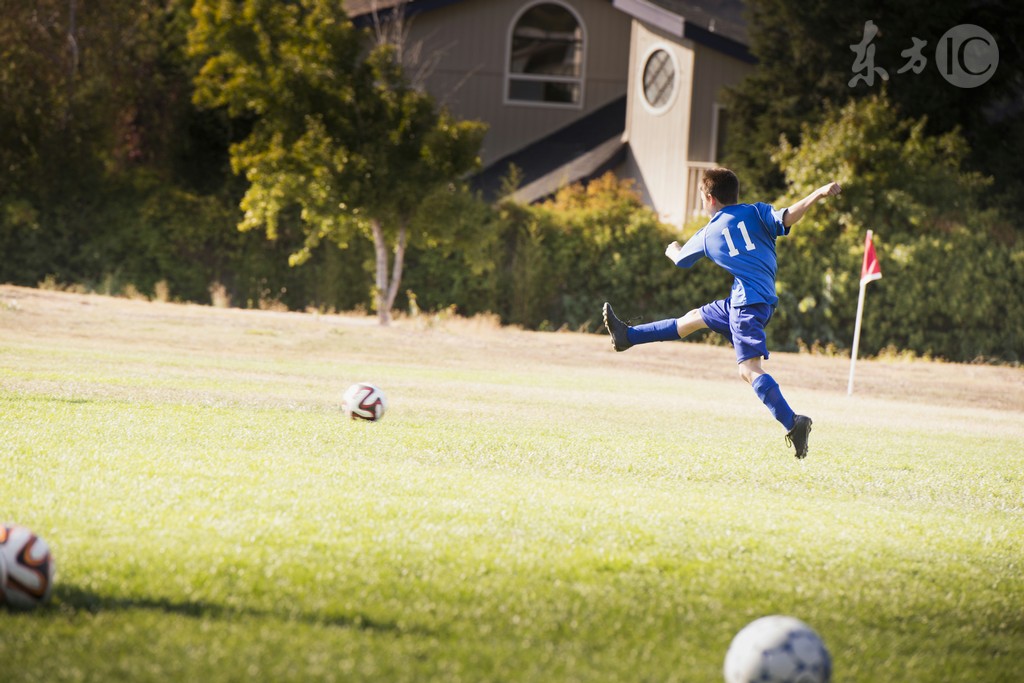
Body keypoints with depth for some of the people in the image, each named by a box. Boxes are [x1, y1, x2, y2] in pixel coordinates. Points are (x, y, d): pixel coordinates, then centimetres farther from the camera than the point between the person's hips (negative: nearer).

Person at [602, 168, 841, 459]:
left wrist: (672, 249, 51)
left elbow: (680, 259, 27)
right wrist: (818, 194, -10)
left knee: (749, 369, -15)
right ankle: (627, 336, 34)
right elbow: (786, 218, -11)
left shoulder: (707, 235, 7)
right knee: (694, 318, 20)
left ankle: (792, 422, -31)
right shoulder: (755, 212, 9)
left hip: (748, 301, -7)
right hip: (765, 299, 7)